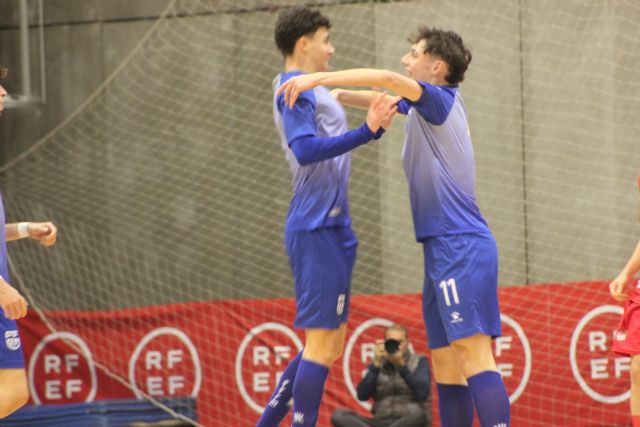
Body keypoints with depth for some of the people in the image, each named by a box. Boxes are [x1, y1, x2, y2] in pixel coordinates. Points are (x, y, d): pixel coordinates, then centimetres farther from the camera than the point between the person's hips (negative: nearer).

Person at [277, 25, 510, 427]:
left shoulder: (441, 99, -7)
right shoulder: (425, 105, 18)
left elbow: (387, 78, -24)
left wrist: (319, 78, -21)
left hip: (461, 246, -9)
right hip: (444, 248, 9)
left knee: (474, 355, -17)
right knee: (445, 362, 7)